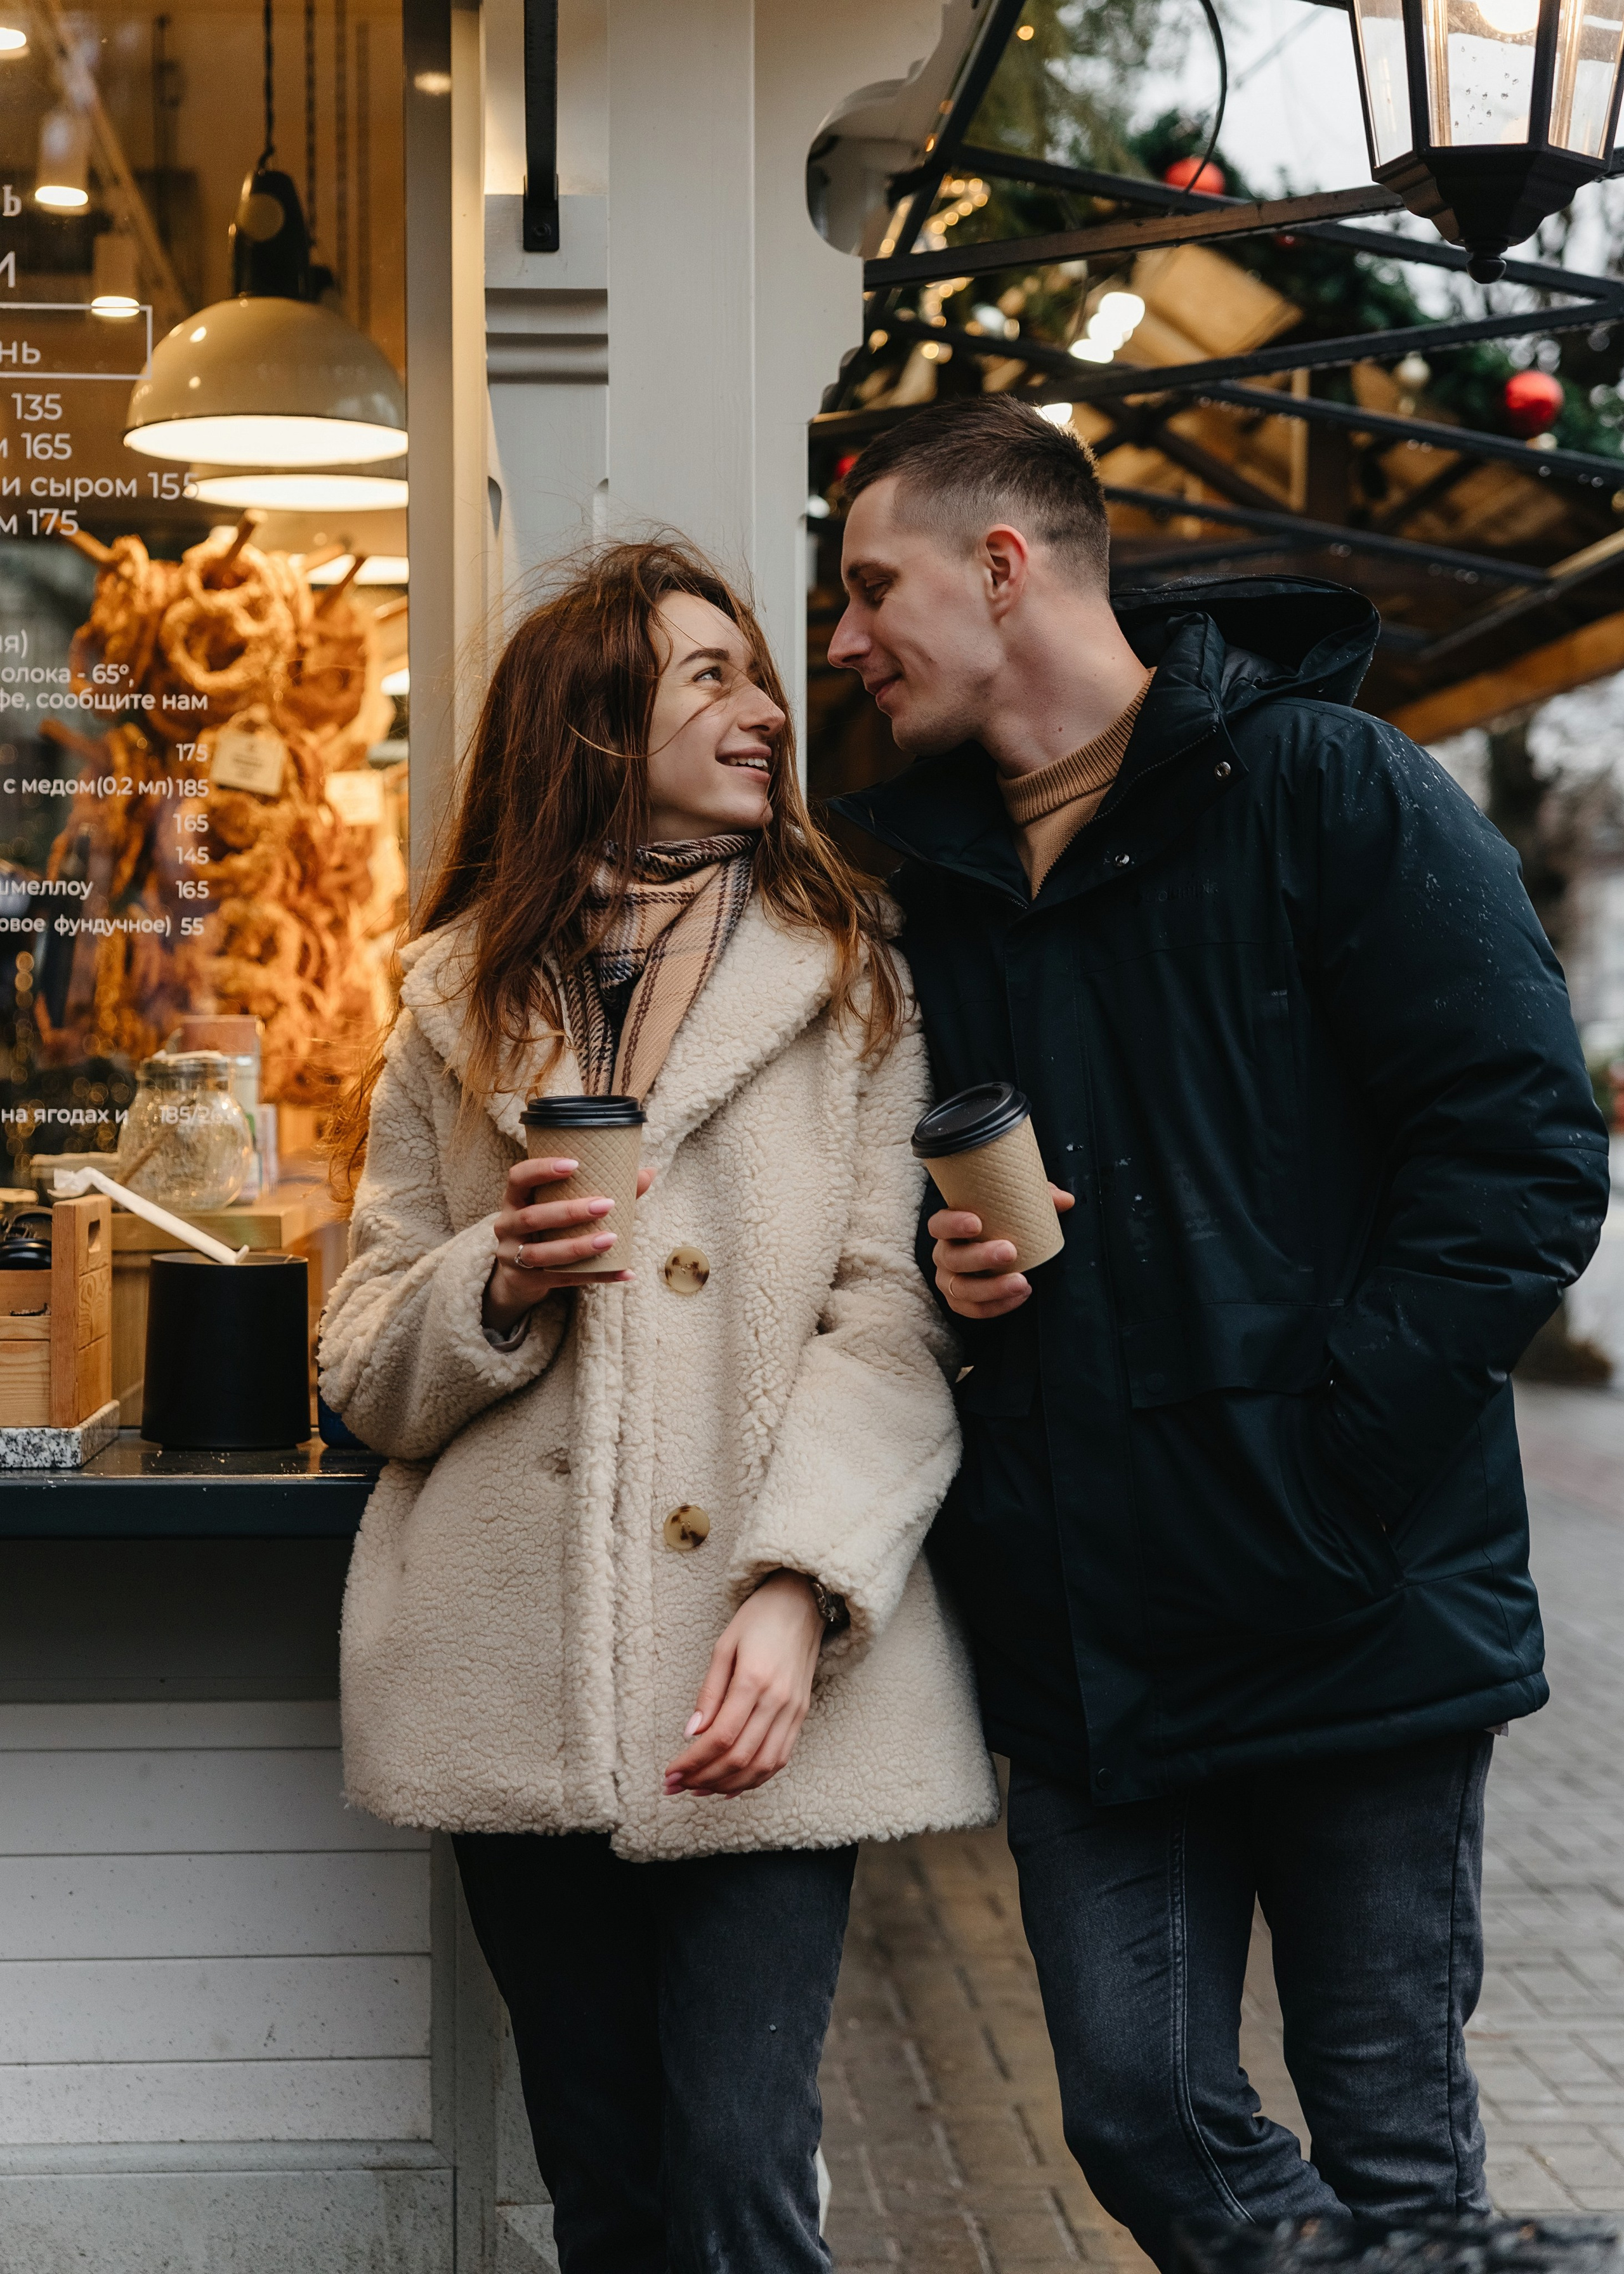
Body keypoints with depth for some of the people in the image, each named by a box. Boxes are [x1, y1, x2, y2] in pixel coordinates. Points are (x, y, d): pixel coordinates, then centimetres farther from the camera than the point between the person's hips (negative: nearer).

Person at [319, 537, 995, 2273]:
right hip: (520, 1679, 2)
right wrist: (496, 1285, -9)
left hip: (763, 1676, -2)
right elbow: (365, 1375, 13)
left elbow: (897, 1319, -4)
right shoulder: (462, 1005, 15)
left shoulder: (852, 981, 8)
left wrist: (799, 1591, -17)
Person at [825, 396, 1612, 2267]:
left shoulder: (1327, 789, -6)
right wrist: (935, 1257, -1)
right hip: (1080, 1623, 5)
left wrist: (1317, 1445, -18)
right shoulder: (913, 867, 11)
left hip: (1350, 1606, -5)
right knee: (1143, 2115, 7)